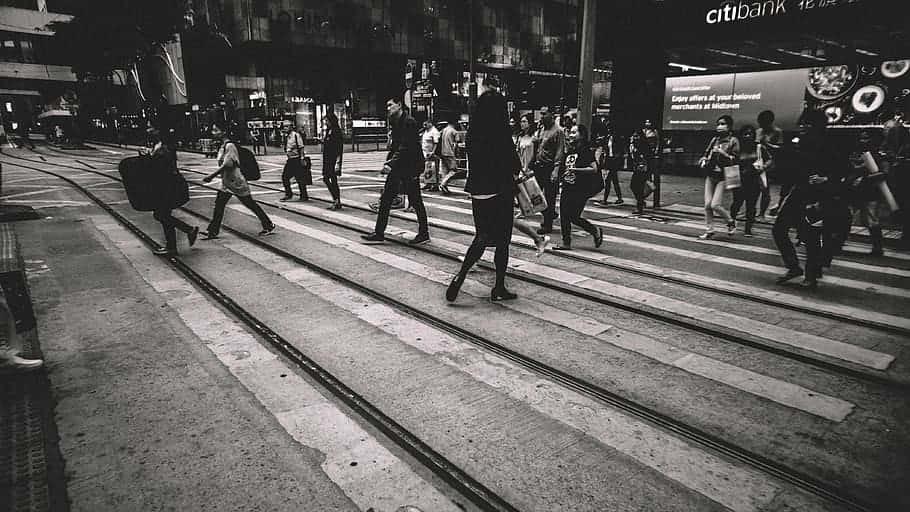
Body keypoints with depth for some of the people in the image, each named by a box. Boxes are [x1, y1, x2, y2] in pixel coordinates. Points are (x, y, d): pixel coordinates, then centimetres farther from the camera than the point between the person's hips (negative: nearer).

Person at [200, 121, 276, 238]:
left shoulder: (230, 146, -19)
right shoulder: (222, 146, 8)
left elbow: (226, 165, -26)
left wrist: (211, 176, -23)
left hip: (237, 183, -9)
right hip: (226, 183, 9)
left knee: (251, 205, 1)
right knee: (219, 204, 6)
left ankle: (269, 226, 13)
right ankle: (212, 231, 12)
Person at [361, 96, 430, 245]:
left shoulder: (409, 122, -13)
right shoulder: (394, 122, 14)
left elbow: (405, 147, -20)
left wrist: (392, 163, -23)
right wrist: (388, 161, 6)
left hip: (410, 167, -9)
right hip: (397, 166, 9)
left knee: (415, 201, -1)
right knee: (385, 199, 6)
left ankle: (424, 234, 12)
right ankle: (379, 234, 12)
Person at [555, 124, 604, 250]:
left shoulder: (586, 151, -9)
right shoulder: (570, 151, 14)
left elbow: (594, 169, -18)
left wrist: (575, 169, -21)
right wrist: (562, 176, 14)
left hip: (580, 190, -8)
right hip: (567, 188, 8)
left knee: (573, 216, -6)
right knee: (564, 216, 4)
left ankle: (596, 231, 15)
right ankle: (566, 243, 13)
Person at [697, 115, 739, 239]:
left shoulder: (733, 141, -3)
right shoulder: (714, 140, 12)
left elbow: (736, 160, -8)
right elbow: (706, 154, 23)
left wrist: (722, 153, -18)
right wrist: (704, 160, 2)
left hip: (723, 177, -5)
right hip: (710, 175, 5)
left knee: (715, 205, -12)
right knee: (707, 204, -1)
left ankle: (730, 222, 15)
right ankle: (709, 230, 11)